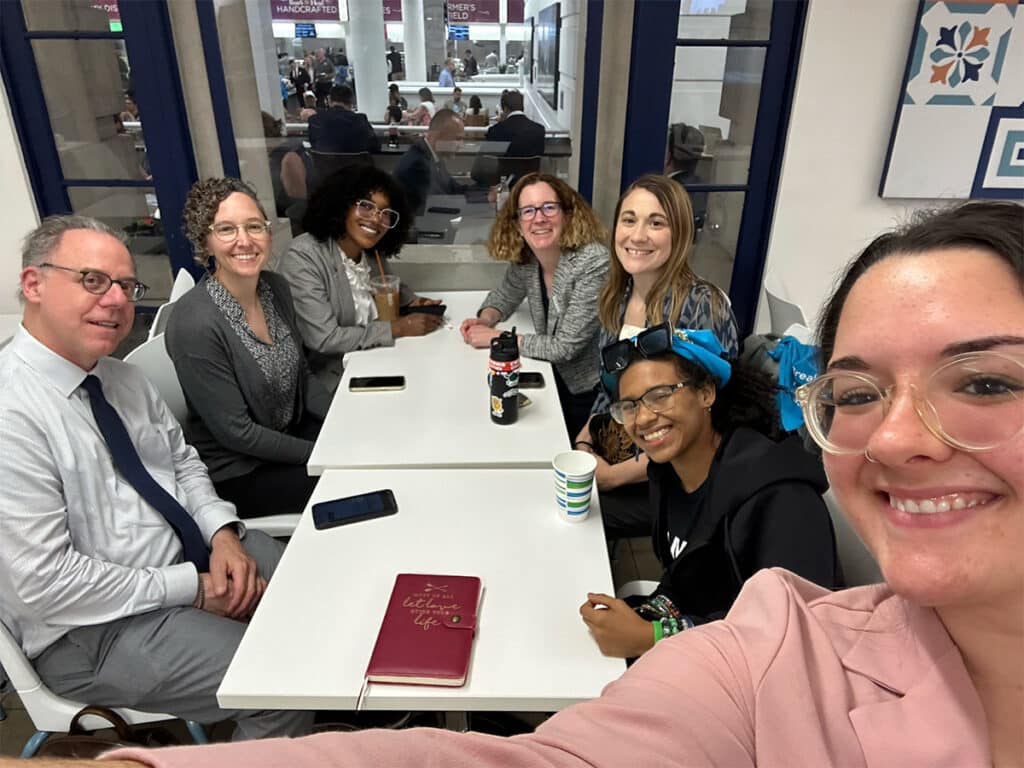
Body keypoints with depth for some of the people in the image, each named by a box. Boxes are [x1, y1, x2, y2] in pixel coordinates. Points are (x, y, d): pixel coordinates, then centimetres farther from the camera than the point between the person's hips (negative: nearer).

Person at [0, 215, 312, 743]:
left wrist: (223, 532, -8)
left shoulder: (122, 377, 2)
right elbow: (43, 582, -24)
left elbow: (183, 462, 11)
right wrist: (192, 588, -19)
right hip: (95, 628, -7)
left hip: (194, 551, 8)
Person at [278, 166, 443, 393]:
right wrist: (399, 328, -20)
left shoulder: (372, 253, 0)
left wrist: (413, 301, -2)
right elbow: (324, 339, -24)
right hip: (329, 375, -7)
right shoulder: (303, 257, -19)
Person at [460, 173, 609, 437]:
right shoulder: (525, 258, -7)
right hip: (554, 378, 6)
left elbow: (565, 347, -26)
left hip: (590, 394, -5)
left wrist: (495, 337, -20)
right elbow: (505, 294, 15)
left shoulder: (593, 263, -26)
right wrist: (486, 319, -7)